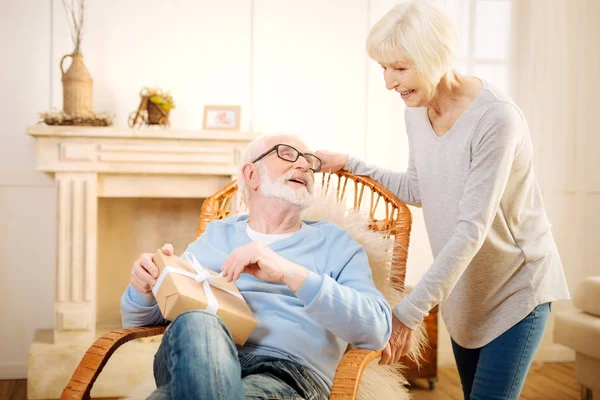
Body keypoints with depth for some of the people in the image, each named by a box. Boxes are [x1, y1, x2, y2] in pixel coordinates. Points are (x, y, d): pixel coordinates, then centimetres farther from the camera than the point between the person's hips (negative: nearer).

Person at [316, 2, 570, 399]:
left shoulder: (496, 119, -25)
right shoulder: (416, 110, -2)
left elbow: (472, 228, -27)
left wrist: (409, 311, -28)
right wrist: (350, 164, 4)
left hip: (516, 287, -6)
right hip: (463, 287, 6)